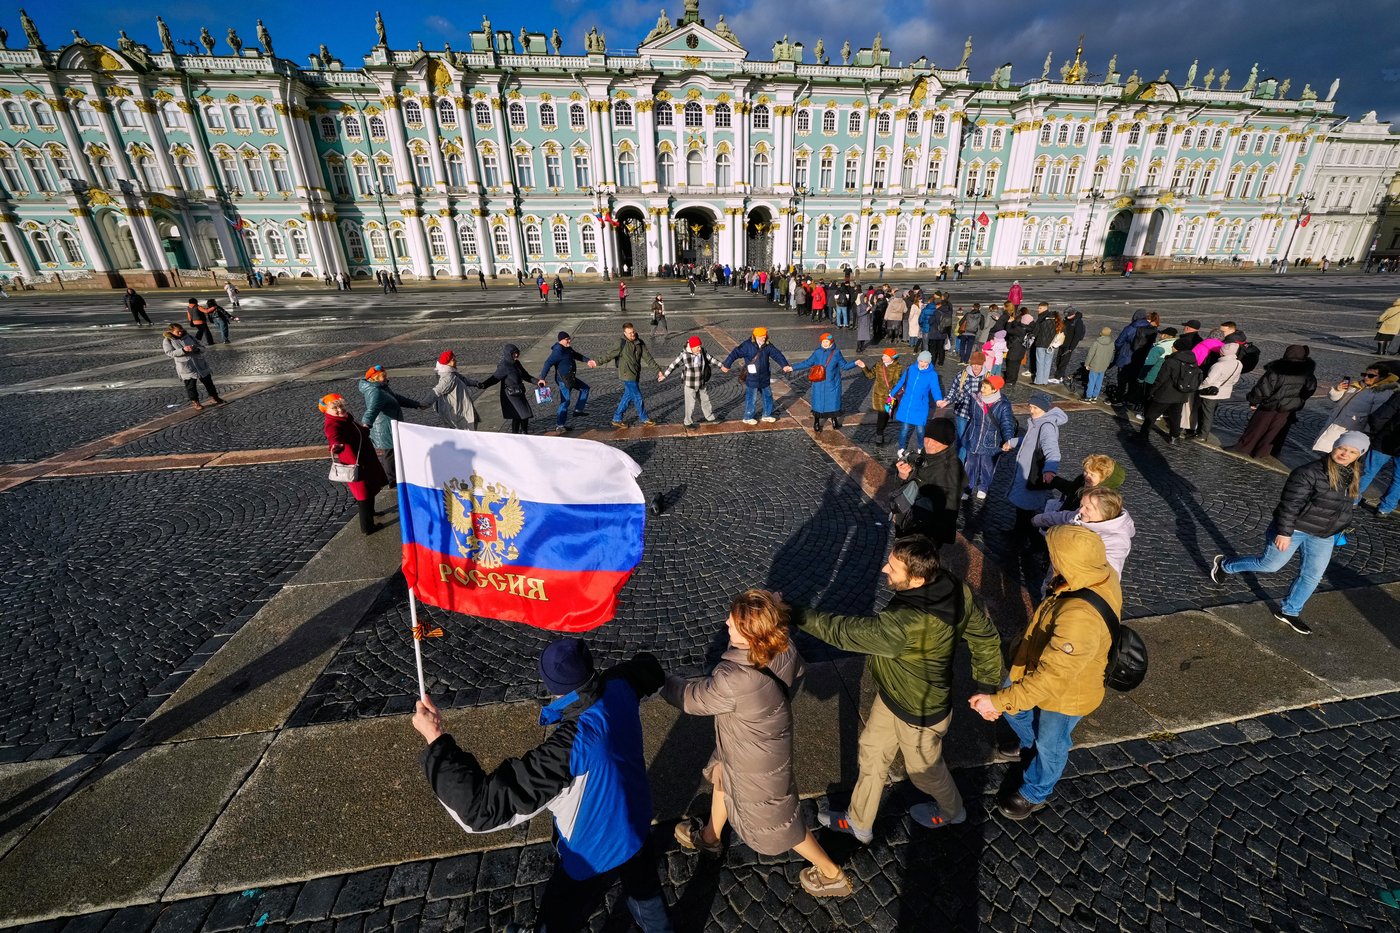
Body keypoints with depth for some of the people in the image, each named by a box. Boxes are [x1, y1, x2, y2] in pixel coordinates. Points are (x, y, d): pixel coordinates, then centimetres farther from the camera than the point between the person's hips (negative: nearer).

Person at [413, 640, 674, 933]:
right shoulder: (619, 689, -25)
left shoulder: (568, 747, -43)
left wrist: (435, 738, -36)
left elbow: (485, 805, -40)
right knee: (646, 897, 35)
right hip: (636, 830, 6)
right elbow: (647, 668, 0)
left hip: (592, 857, -5)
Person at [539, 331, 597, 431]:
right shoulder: (558, 351, -22)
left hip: (570, 378, 10)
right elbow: (548, 363, -28)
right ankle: (560, 425, 4)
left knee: (585, 388, 19)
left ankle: (578, 410, 22)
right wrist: (542, 378, -34)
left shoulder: (567, 348, 7)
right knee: (565, 401, -5)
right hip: (563, 380, -10)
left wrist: (587, 361, 18)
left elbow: (576, 355, 25)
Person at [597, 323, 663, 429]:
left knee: (628, 396, 12)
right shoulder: (622, 343, -15)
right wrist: (598, 362, -10)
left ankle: (617, 419, 22)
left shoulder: (640, 343, 4)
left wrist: (658, 370, 3)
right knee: (638, 397, 0)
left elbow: (648, 358, 6)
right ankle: (644, 418, 17)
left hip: (635, 375, 7)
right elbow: (610, 355, -9)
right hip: (628, 375, -7)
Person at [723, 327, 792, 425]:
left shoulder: (767, 345, -1)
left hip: (765, 377, 6)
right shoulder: (748, 345, -16)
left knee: (768, 396, 17)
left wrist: (785, 365, -19)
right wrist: (726, 365, -11)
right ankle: (748, 418, 21)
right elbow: (735, 353, -14)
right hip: (752, 378, -6)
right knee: (751, 398, 3)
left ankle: (767, 415, 35)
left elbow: (777, 354, -6)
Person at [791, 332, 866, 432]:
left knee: (833, 401, 10)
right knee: (818, 402, 6)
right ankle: (816, 422, 23)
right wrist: (793, 368, -2)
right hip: (819, 384, 0)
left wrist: (855, 363, -14)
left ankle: (834, 420, 33)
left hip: (832, 384, 0)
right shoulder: (817, 353, -5)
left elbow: (845, 366, 1)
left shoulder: (836, 353, -5)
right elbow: (807, 363, 1)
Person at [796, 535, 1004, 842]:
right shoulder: (957, 589, -20)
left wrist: (794, 615, -23)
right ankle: (858, 823, 47)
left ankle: (952, 812, 59)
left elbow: (842, 631, -34)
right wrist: (989, 681, 12)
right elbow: (985, 636, -5)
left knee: (924, 769, 26)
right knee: (872, 753, 24)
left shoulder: (902, 624, -45)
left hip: (920, 713, -7)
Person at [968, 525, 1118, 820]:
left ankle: (1034, 795, 50)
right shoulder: (1099, 573, -19)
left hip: (1068, 691, -7)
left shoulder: (1081, 619, -45)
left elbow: (1050, 677, -41)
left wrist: (999, 702, -35)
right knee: (1013, 703, 28)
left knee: (1050, 744, 21)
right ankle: (1032, 746, 58)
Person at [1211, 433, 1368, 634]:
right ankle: (1224, 565, 24)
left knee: (1313, 576, 10)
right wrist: (1284, 532, -24)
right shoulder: (1309, 472, -22)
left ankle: (1289, 611, 23)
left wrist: (1340, 528, 23)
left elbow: (1345, 505, 18)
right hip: (1294, 529, -7)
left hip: (1323, 537, 7)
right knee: (1270, 565, 2)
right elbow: (1290, 504, -22)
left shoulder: (1354, 475, 4)